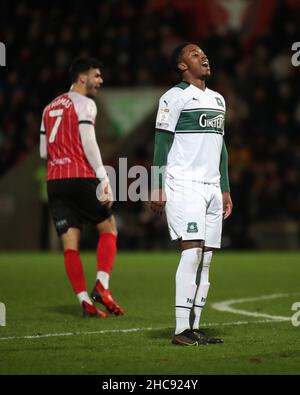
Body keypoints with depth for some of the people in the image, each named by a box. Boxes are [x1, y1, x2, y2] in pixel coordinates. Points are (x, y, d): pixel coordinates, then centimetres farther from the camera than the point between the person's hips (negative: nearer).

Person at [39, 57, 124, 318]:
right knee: (108, 228, 10)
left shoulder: (50, 108, 19)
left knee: (70, 243, 2)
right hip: (81, 178, -6)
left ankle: (85, 301, -3)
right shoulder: (84, 104, -2)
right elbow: (88, 142, -13)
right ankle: (102, 286, -6)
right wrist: (104, 179, -16)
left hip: (54, 181, 6)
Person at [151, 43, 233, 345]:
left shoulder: (217, 99, 20)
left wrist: (225, 189, 21)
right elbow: (161, 142, -7)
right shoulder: (175, 97, -4)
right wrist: (157, 187, -13)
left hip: (212, 186, 8)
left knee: (206, 257, 3)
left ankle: (194, 328, 5)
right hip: (184, 184, -8)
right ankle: (181, 330, -18)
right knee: (192, 251, -17)